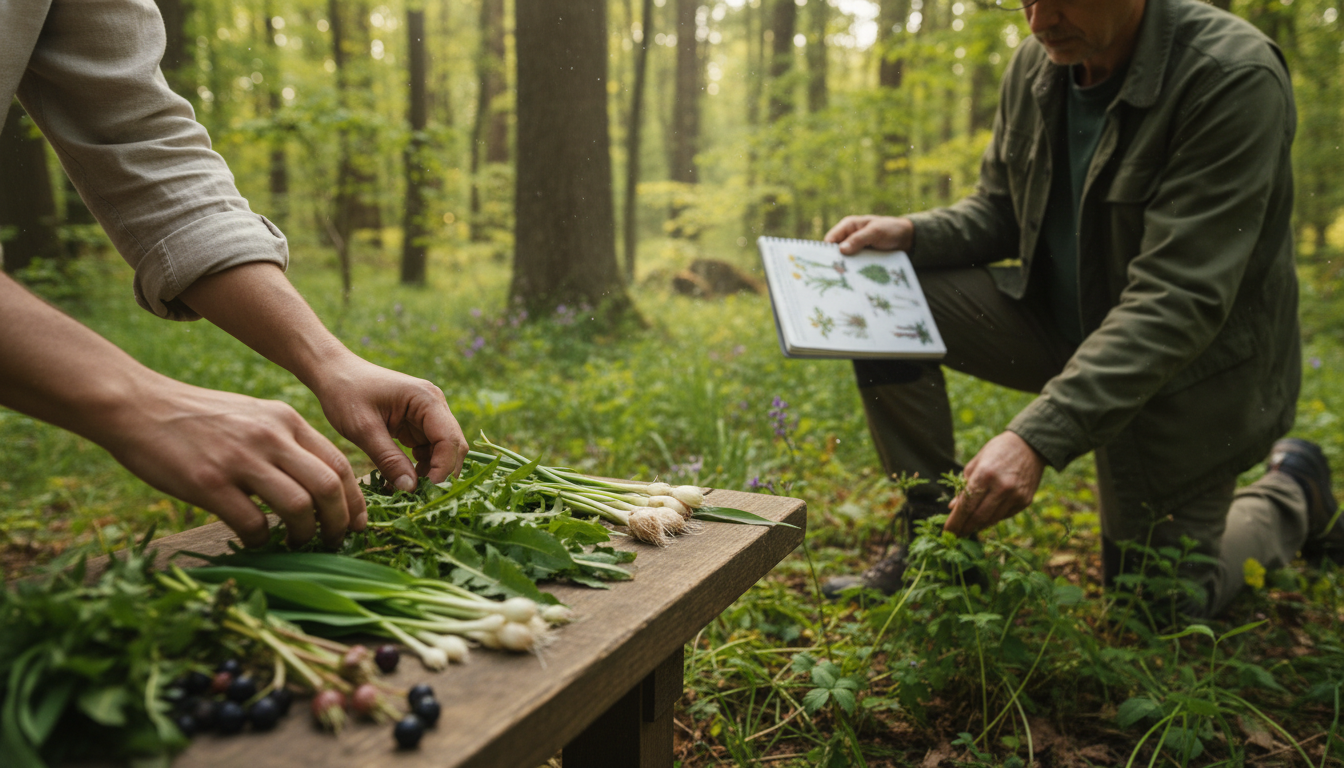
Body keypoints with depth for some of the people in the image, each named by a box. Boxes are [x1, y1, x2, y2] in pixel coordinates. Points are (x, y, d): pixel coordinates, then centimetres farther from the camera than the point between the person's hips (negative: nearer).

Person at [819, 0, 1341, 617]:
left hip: (1189, 364, -5)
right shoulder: (1035, 65, -7)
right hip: (1063, 318, 6)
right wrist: (909, 233, -15)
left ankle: (1291, 494, 32)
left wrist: (1037, 437, -41)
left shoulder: (1233, 79, -28)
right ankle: (935, 538, -1)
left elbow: (1178, 302, -33)